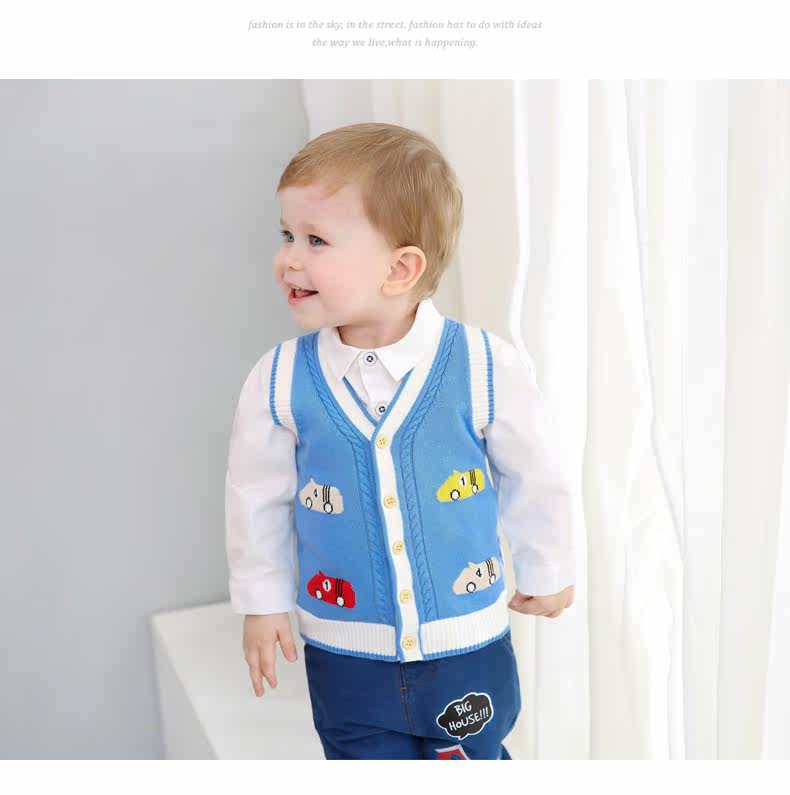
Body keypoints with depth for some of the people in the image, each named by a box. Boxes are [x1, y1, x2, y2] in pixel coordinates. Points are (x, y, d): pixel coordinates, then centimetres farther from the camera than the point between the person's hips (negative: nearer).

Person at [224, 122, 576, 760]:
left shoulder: (488, 369, -19)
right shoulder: (280, 382, -14)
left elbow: (534, 477, -2)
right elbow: (258, 496, 2)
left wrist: (547, 572, 11)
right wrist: (262, 601, 10)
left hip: (469, 649, -1)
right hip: (344, 657, 1)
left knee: (476, 757, 21)